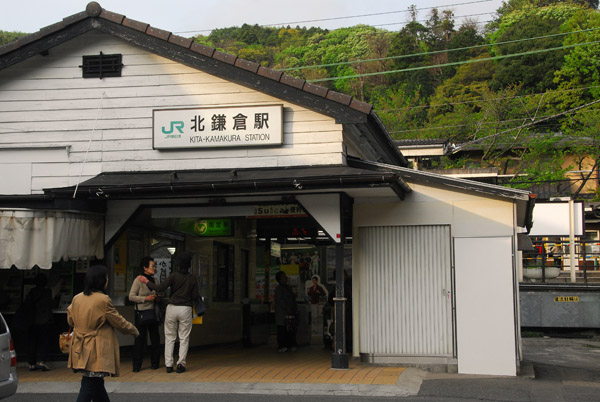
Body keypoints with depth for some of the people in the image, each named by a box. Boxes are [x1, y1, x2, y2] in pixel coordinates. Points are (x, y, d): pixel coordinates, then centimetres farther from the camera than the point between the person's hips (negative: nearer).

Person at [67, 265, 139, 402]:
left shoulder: (77, 298, 4)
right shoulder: (103, 300, -16)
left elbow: (70, 320, 17)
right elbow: (119, 322, -7)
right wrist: (134, 331, 10)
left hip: (80, 350, 7)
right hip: (96, 352, -7)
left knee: (97, 385, 17)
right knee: (90, 386, -4)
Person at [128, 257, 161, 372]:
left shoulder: (154, 280, 11)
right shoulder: (138, 280, -8)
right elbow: (131, 296, -12)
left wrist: (156, 298, 3)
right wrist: (146, 298, -18)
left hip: (152, 312, 6)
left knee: (155, 338, 7)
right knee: (140, 339, -4)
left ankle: (155, 363, 19)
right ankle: (136, 365, 3)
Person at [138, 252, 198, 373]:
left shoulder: (174, 276, -4)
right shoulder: (192, 279, 0)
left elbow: (160, 288, -12)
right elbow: (195, 296, -1)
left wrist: (147, 282, -2)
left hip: (172, 308, 0)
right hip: (185, 309, 0)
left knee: (169, 337, 9)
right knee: (184, 338, 7)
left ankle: (169, 365, 7)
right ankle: (181, 364, 1)